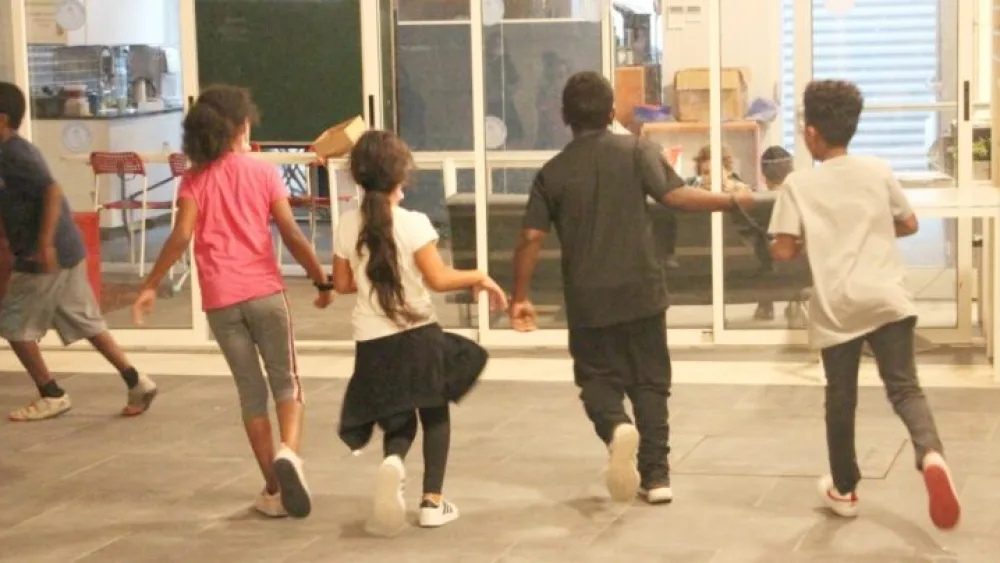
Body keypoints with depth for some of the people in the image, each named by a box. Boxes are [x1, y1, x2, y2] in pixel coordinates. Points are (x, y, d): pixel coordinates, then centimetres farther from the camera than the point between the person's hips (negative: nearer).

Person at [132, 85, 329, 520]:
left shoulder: (194, 179, 3)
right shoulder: (264, 172, 2)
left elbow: (181, 238, -8)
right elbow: (291, 235, -2)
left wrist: (150, 286, -2)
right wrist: (321, 280, 7)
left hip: (221, 300, 1)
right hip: (264, 292, -1)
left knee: (251, 391, 10)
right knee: (286, 381, 11)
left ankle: (274, 490, 12)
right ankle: (288, 452, -19)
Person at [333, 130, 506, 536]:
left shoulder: (348, 225, 0)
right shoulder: (413, 223, -12)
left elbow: (342, 283, 8)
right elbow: (438, 279, -15)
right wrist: (479, 278, -1)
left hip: (373, 343, 3)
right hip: (418, 336, -3)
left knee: (397, 421, 16)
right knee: (435, 415, 18)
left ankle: (393, 461, -19)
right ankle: (432, 502, 12)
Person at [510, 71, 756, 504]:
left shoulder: (553, 172, 2)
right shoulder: (636, 151, -2)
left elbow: (531, 238, -2)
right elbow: (676, 196, -13)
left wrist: (520, 297, 6)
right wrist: (732, 200, 0)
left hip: (588, 299, 0)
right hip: (642, 291, 0)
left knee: (599, 378, 13)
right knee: (650, 382, 11)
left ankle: (615, 426, -19)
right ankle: (656, 476, 9)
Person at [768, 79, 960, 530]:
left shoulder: (799, 183, -2)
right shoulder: (878, 171, 6)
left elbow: (783, 251, -6)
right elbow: (909, 224, 14)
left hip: (836, 306, -1)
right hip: (886, 298, 1)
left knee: (840, 398, 13)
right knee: (904, 387, 1)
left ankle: (844, 489, 26)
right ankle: (931, 455, -28)